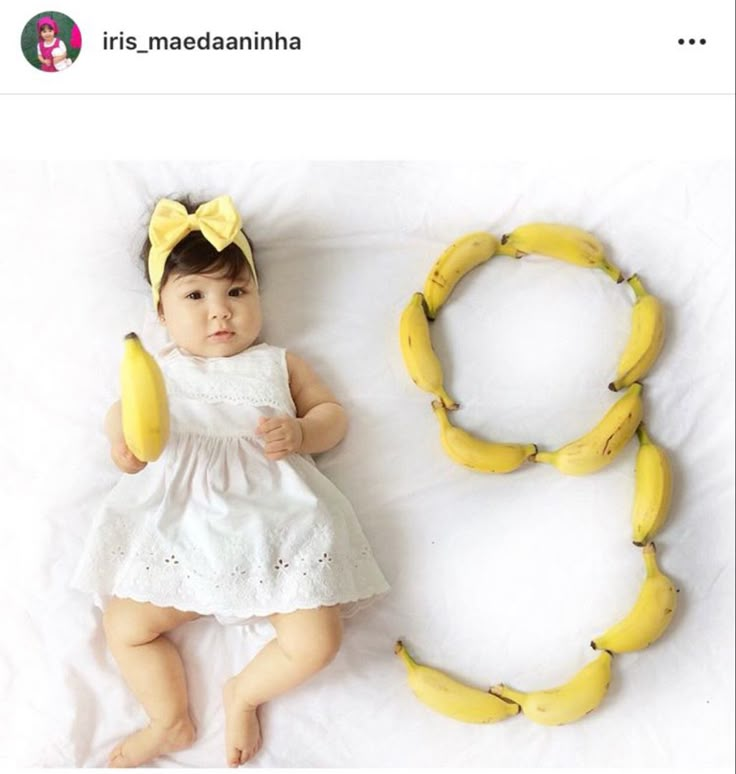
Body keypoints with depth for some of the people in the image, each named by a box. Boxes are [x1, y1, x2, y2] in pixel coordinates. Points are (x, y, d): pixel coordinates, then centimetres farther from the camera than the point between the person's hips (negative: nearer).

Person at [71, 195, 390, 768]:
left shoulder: (277, 364, 16)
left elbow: (333, 414, 15)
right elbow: (131, 462, 13)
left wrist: (299, 432, -7)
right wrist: (119, 431, -11)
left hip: (270, 521, -1)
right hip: (180, 525, 1)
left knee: (316, 641, -12)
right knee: (124, 625, -8)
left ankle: (244, 694, 16)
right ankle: (171, 720, 14)